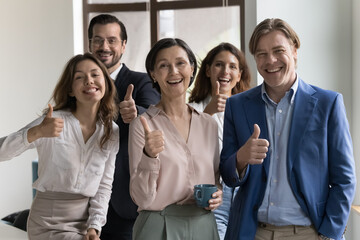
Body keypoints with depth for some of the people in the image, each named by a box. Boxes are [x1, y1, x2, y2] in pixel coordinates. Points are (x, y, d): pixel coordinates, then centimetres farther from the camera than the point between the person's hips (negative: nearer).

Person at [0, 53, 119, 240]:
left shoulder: (112, 133, 3)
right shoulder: (54, 121, -11)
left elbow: (104, 186, 6)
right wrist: (36, 132, -35)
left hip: (86, 221, 5)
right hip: (50, 224, -5)